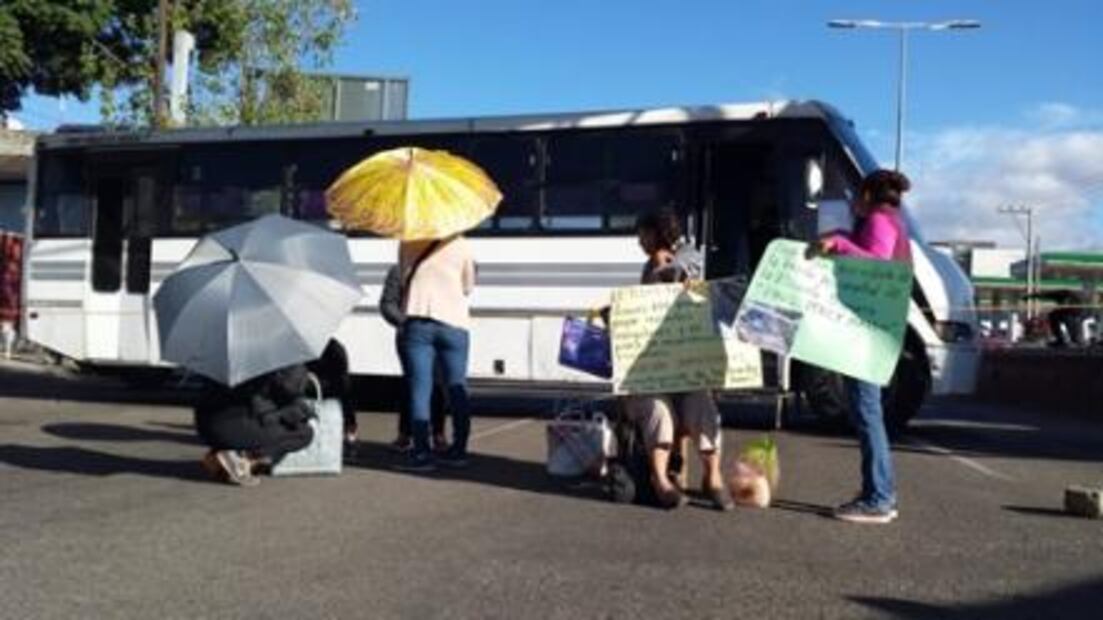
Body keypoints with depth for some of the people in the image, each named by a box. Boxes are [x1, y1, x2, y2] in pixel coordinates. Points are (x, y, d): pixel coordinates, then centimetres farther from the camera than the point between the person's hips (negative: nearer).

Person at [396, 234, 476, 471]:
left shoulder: (408, 243, 7)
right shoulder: (460, 244, 4)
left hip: (416, 322, 0)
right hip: (453, 323, 0)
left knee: (419, 389, 0)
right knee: (457, 389, 10)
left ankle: (422, 453, -4)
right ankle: (458, 450, 15)